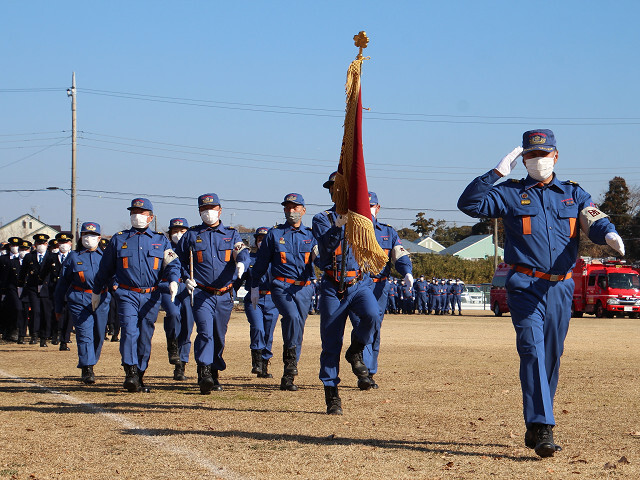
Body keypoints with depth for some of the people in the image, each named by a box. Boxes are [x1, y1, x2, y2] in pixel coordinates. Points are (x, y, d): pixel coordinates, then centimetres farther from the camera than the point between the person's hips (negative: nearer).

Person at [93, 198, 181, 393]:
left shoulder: (161, 241, 11)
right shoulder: (118, 240, 10)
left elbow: (172, 264, 4)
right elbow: (105, 268, 17)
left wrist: (173, 281, -17)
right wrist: (97, 291, 21)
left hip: (151, 297, 2)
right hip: (127, 295, -1)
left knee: (145, 338, 6)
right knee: (129, 331, -19)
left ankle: (139, 377, 17)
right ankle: (130, 374, -26)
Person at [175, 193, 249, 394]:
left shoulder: (232, 235, 11)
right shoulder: (191, 235, 9)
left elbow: (243, 253, -7)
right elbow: (178, 261, 12)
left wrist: (241, 262, -31)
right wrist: (185, 279, -6)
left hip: (225, 296, 2)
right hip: (201, 294, -2)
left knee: (219, 337, 11)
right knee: (205, 332, -19)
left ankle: (214, 374, 26)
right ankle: (204, 374, -24)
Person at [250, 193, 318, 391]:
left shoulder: (310, 236, 12)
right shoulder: (274, 234, 8)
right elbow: (261, 262, 12)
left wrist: (318, 255, -23)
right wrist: (255, 288, 10)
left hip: (304, 288, 3)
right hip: (281, 286, -3)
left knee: (298, 328, 4)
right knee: (292, 316, -30)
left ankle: (288, 378, 12)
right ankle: (290, 358, -22)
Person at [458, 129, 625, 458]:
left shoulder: (573, 194, 14)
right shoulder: (509, 194, 8)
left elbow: (595, 221, -3)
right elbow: (469, 203, -4)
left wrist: (608, 234, -26)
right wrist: (497, 172, -9)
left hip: (560, 288, 3)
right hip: (525, 287, -3)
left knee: (551, 357, 9)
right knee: (533, 352, -15)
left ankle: (535, 427, 21)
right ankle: (542, 428, -22)